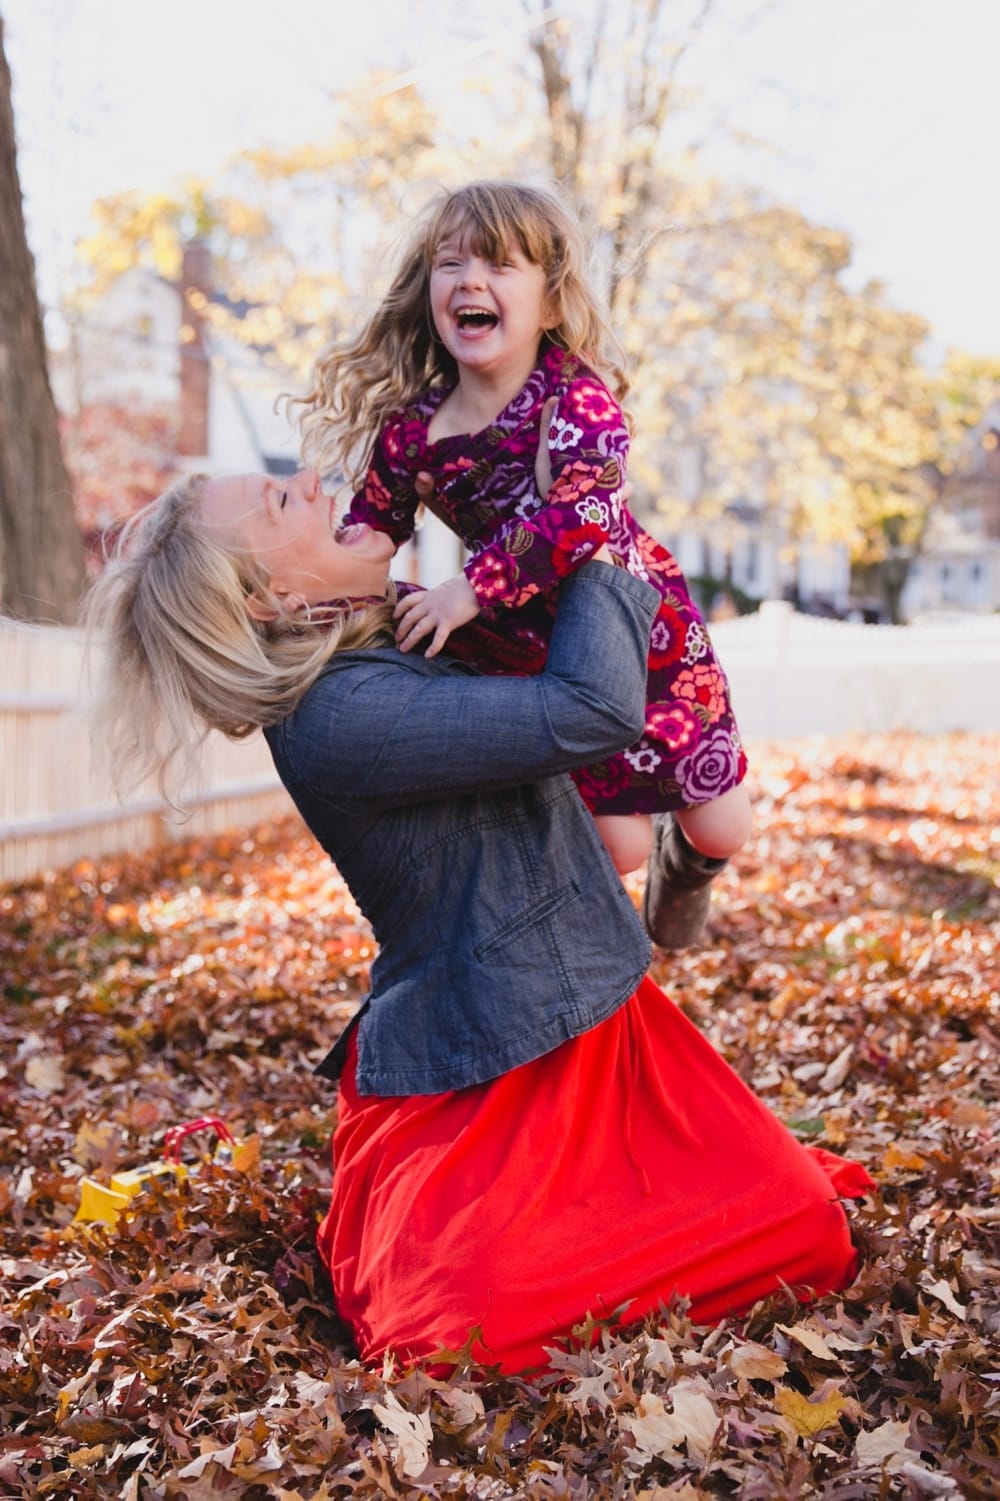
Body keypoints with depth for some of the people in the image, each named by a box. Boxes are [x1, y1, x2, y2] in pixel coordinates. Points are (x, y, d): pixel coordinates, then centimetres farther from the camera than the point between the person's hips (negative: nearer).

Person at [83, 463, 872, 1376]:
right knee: (490, 1330, -23)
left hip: (587, 1018, 8)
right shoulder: (338, 717, -26)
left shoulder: (389, 647, 6)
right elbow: (592, 712, -30)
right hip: (489, 1084, -8)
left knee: (794, 1225, -3)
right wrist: (598, 560, -13)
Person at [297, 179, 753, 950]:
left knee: (720, 830, 7)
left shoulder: (578, 396, -23)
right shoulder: (410, 431, -13)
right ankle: (651, 849, 43)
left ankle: (684, 858, 45)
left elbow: (584, 511, -40)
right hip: (531, 654, 2)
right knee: (615, 845, 5)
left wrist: (471, 589, -45)